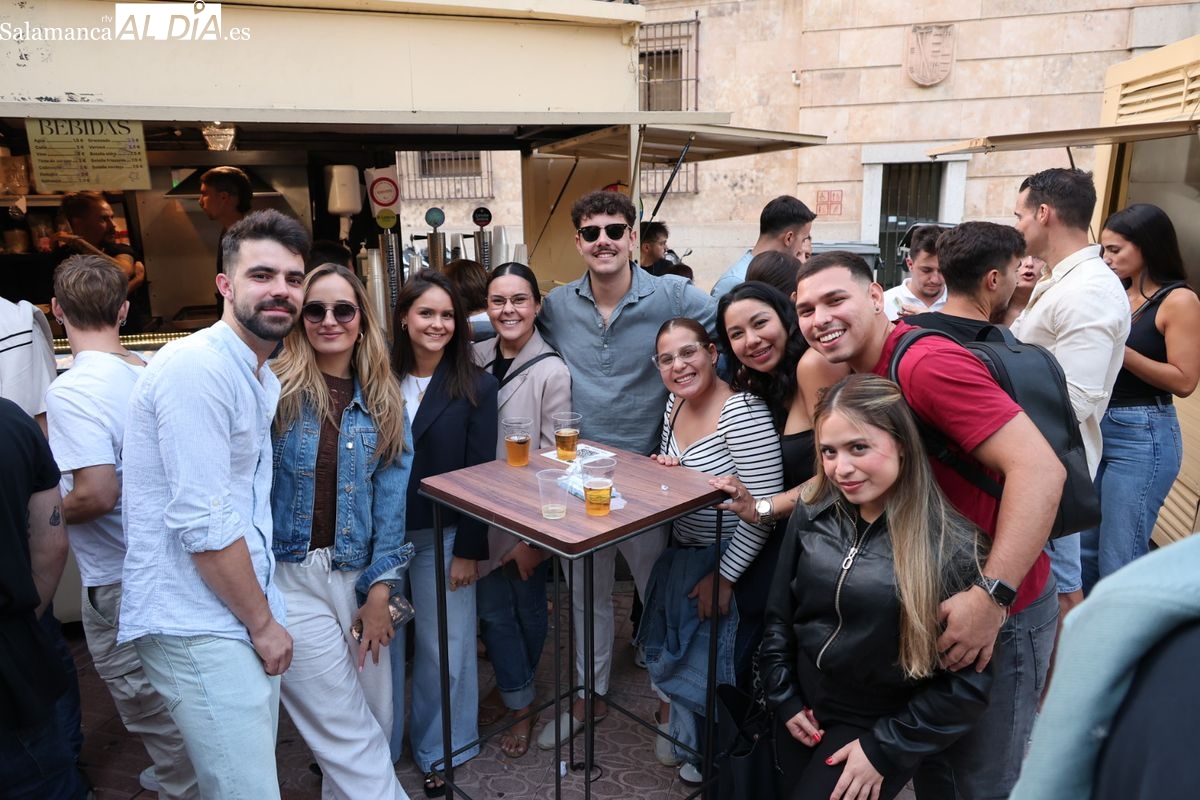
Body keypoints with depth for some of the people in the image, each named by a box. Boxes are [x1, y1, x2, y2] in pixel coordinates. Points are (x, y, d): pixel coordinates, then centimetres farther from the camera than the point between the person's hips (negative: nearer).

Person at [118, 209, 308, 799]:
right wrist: (263, 622, -11)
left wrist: (264, 614, 14)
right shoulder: (196, 368, -18)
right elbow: (202, 523, -22)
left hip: (242, 616, 9)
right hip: (200, 628, -9)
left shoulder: (264, 378, 13)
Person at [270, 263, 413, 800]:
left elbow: (390, 496, 4)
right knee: (351, 735, -1)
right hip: (288, 575, -4)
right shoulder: (276, 389, -5)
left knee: (377, 724, 12)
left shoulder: (383, 402, 6)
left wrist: (380, 589, -1)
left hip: (358, 575, 4)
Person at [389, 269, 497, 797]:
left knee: (442, 647, 10)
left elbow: (480, 472, -6)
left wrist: (469, 549, -8)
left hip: (442, 537, -1)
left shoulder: (476, 386, -5)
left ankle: (436, 750, 32)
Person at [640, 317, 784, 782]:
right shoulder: (675, 403, 0)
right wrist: (665, 466, -9)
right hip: (682, 555, 7)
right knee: (675, 652, 22)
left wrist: (723, 577, -19)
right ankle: (678, 728, 49)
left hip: (734, 564, -7)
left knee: (715, 668, 11)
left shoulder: (742, 410, -25)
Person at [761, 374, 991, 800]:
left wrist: (884, 748, -13)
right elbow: (778, 615, 4)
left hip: (880, 727, -4)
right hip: (803, 712, 4)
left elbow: (969, 681, -16)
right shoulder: (812, 516, -8)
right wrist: (784, 698, 2)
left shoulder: (952, 546, -22)